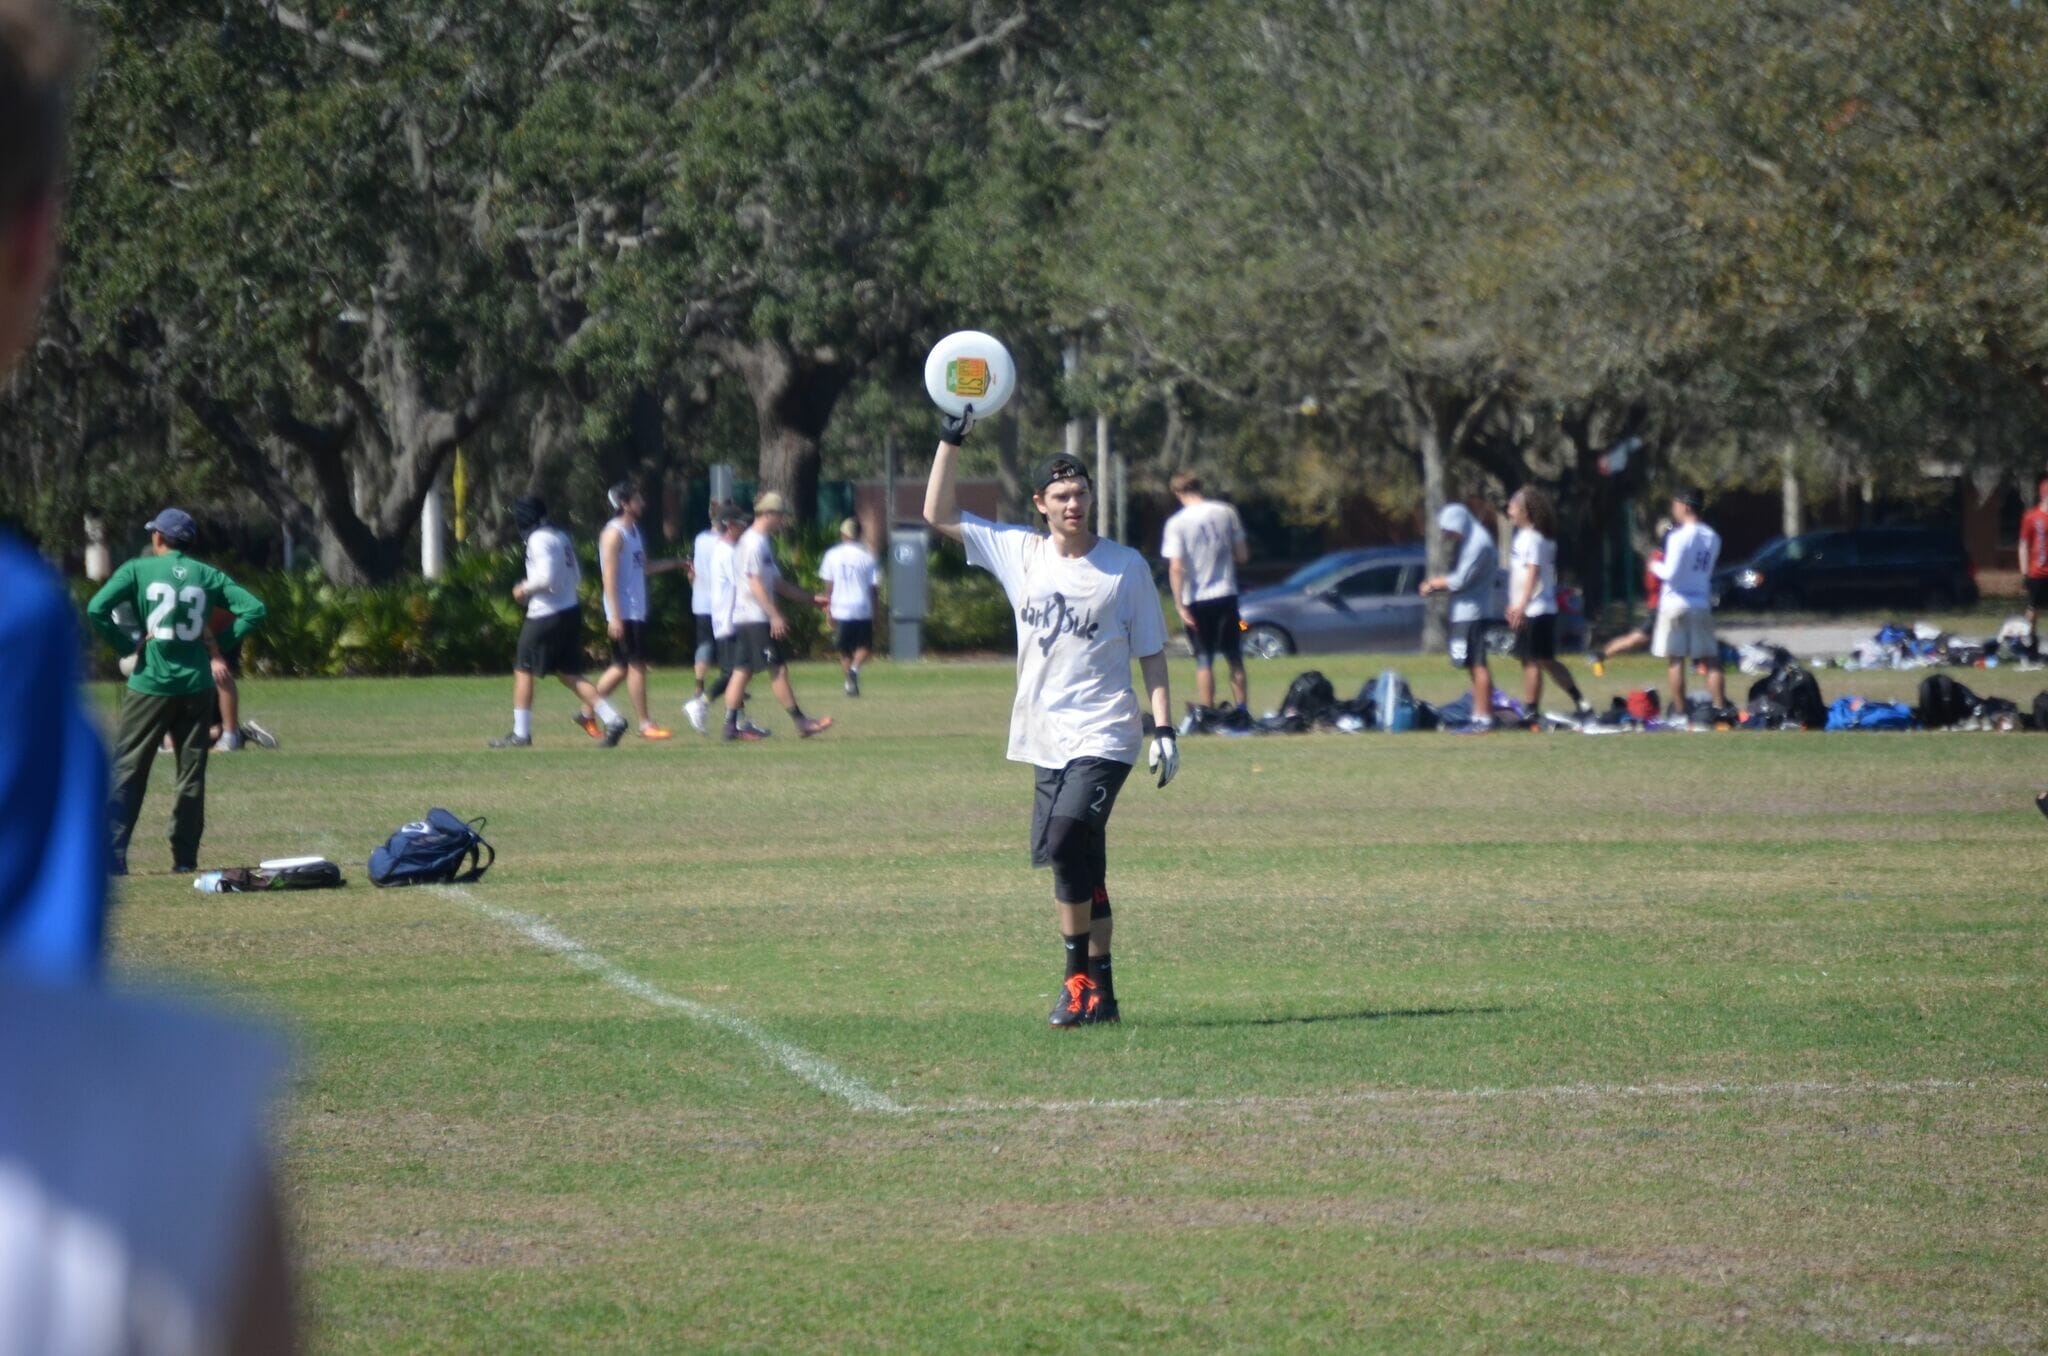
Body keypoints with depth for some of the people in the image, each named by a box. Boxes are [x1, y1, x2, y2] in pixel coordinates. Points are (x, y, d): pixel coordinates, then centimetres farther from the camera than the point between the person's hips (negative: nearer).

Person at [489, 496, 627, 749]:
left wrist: (525, 588, -6)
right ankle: (612, 719, -1)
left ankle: (521, 734, 7)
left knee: (523, 671, 4)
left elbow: (546, 577, -24)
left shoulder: (539, 540, -14)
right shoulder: (560, 537, 13)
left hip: (547, 617, -8)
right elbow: (576, 577, 19)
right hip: (571, 611, 8)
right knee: (570, 674, 11)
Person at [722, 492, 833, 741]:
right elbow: (756, 584, -20)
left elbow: (778, 583, 24)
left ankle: (731, 726, 6)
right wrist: (775, 616, -23)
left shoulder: (761, 543, 19)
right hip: (755, 618, -10)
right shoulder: (754, 543, -13)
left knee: (742, 671, 8)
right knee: (778, 669, -7)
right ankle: (801, 722, -5)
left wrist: (812, 598, 22)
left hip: (743, 618, 10)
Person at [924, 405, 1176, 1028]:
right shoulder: (1019, 552, 7)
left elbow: (1151, 653, 3)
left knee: (1065, 842, -21)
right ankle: (1100, 993, 12)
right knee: (1079, 867, 6)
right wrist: (951, 441, 1)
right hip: (1045, 737, 4)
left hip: (1104, 737, -4)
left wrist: (1164, 729, -4)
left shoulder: (1126, 567, -1)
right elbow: (939, 514, 10)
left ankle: (1079, 979, -11)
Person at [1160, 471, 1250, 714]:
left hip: (1196, 600, -3)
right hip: (1226, 594, 3)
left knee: (1204, 661, 4)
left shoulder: (1177, 523, -11)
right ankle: (1242, 711, 14)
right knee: (1235, 658, 13)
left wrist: (1179, 605, -12)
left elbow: (1176, 568, -16)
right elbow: (1242, 555, 4)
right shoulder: (1226, 512, -1)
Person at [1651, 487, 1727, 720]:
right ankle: (1721, 708, 3)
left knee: (1676, 660, 1)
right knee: (1711, 660, 7)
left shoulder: (1679, 537, -14)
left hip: (1675, 604, -5)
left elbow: (1671, 573, -17)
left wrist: (1656, 566, 3)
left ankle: (1679, 711, 1)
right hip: (1702, 604, 5)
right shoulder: (1713, 538, 7)